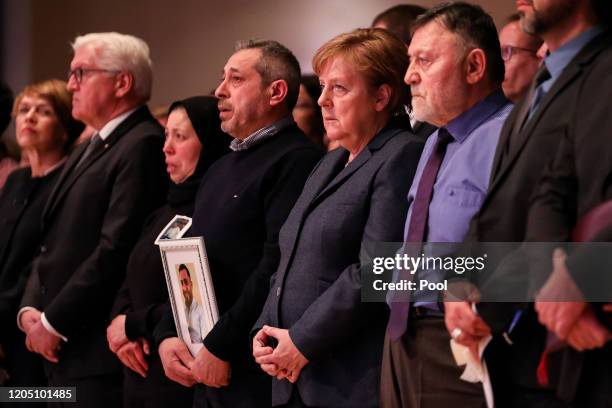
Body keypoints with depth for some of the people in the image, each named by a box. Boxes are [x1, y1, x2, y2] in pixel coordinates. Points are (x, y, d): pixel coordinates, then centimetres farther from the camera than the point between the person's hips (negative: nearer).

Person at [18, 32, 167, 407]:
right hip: (63, 353, 9)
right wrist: (31, 309, 3)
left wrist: (53, 321, -14)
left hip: (102, 352, -9)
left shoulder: (143, 145, -12)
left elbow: (116, 249, -19)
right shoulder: (88, 150, 20)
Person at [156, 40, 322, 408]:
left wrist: (220, 348, -18)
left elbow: (278, 268, -21)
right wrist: (168, 335, 5)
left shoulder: (296, 161, -12)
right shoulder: (220, 170, 19)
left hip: (259, 374, -8)